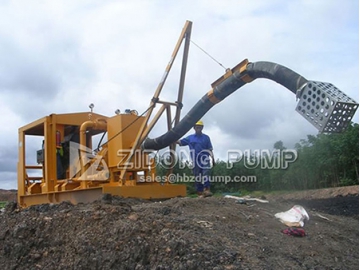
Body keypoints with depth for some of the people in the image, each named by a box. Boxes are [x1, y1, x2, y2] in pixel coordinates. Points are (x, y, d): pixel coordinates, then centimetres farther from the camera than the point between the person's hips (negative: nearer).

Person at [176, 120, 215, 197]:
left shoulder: (206, 137, 9)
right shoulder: (190, 138, 11)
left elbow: (210, 150, 7)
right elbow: (180, 142, 7)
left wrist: (213, 159, -2)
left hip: (205, 160, -2)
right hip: (195, 161, 2)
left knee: (205, 176, -15)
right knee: (197, 178, 3)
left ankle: (207, 190, -20)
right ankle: (200, 193, 8)